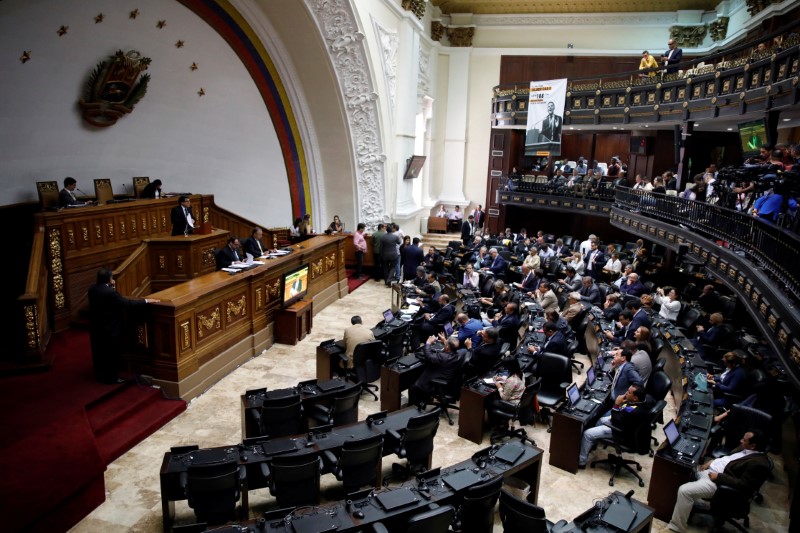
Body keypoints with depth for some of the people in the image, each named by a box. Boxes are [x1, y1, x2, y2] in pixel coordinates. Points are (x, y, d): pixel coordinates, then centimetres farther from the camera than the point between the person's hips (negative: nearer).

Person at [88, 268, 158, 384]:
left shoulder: (92, 289, -1)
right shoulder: (110, 292, -26)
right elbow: (127, 303, -24)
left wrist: (112, 288, 4)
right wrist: (146, 300, -17)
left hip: (95, 327, 8)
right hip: (109, 328, -8)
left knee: (98, 352, 21)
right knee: (111, 354, 6)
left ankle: (100, 375, 35)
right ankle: (111, 378, 17)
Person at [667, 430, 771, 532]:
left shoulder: (758, 463, -21)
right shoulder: (746, 449, 7)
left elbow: (743, 485, -25)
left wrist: (719, 477, -21)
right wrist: (712, 461, 6)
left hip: (718, 482, -11)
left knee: (684, 490, -23)